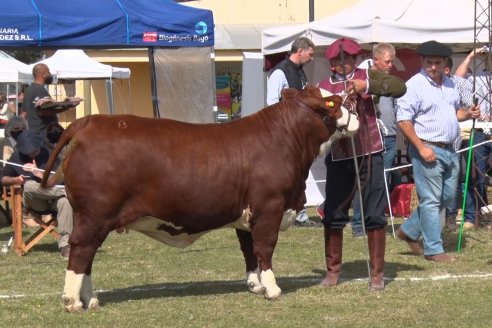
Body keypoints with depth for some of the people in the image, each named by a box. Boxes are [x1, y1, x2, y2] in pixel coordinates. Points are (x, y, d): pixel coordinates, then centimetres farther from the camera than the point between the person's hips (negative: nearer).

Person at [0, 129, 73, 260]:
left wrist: (39, 174, -14)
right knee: (29, 185, -35)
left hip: (51, 195, 0)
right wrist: (15, 180, -6)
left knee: (65, 201, -36)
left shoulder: (47, 154, 7)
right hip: (33, 202, 0)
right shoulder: (17, 157, 9)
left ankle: (65, 244, -40)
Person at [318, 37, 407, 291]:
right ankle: (332, 270, 19)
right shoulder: (324, 87, 5)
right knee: (333, 215, 6)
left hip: (369, 155, -1)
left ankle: (377, 273, 8)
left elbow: (399, 87, -13)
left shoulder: (368, 76, 2)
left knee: (374, 215, 1)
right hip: (338, 156, 2)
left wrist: (366, 86, -23)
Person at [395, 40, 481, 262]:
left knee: (447, 197, 14)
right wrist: (421, 148, -20)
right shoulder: (414, 85, -11)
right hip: (427, 150, -8)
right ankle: (433, 249, 2)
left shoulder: (449, 84, 13)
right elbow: (403, 120, -15)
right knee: (431, 200, -5)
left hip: (449, 150, 8)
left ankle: (409, 231, 26)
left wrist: (468, 114, 3)